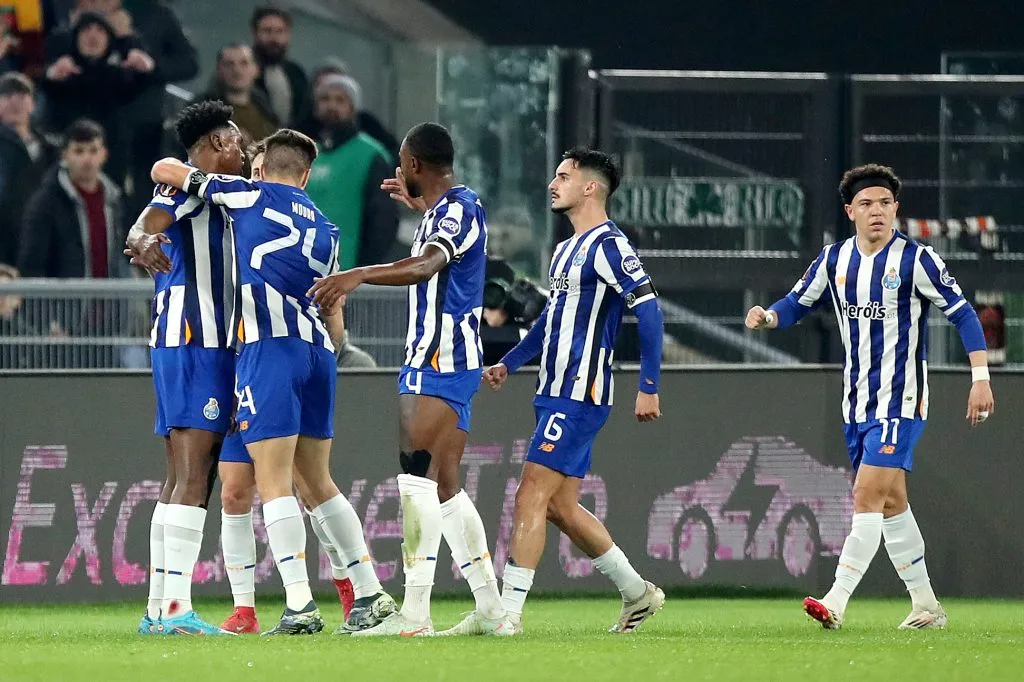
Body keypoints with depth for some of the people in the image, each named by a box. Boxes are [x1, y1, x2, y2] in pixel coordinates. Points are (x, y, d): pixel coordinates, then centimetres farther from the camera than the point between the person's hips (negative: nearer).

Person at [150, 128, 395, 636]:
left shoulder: (249, 195, 6)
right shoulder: (325, 229, 20)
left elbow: (164, 170, 15)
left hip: (270, 347, -6)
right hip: (318, 351, 6)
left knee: (274, 480, -7)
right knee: (318, 482, 15)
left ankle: (299, 605, -17)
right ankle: (373, 594, 14)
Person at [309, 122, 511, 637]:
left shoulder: (459, 208, -14)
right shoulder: (448, 207, 16)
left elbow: (425, 265, -34)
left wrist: (357, 276, -46)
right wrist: (418, 204, 49)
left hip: (442, 360, -11)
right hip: (429, 360, 11)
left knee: (419, 475, -17)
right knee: (445, 487, 11)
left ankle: (415, 610, -24)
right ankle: (490, 609, 15)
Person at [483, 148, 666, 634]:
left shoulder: (608, 245, -12)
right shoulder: (566, 251, 18)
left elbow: (648, 311, -16)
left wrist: (649, 387, -20)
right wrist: (509, 364, 24)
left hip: (578, 397, -10)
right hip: (555, 394, 10)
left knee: (532, 496, -13)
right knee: (560, 506, 11)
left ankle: (507, 612, -13)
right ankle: (637, 593, 23)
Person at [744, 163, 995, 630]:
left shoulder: (915, 259, -9)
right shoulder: (834, 259, 6)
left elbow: (962, 314, -6)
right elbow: (798, 303, 15)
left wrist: (981, 378, -12)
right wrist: (768, 316, -8)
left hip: (900, 401, -6)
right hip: (857, 403, 6)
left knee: (868, 495, -17)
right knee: (890, 503, 11)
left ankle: (836, 603, -23)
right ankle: (926, 606, 21)